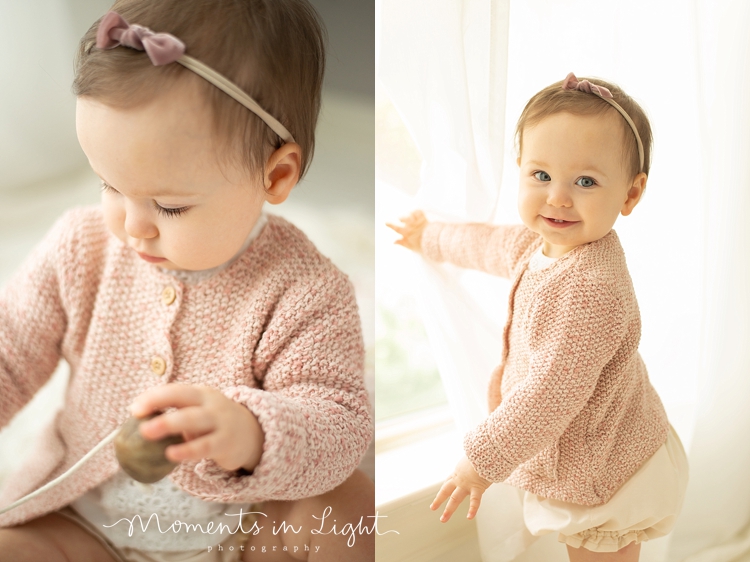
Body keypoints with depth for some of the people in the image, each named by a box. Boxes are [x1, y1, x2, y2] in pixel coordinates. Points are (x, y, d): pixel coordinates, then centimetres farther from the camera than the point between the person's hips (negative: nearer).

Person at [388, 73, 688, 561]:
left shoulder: (591, 286, -36)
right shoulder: (547, 242, -4)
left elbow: (553, 393, -34)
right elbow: (493, 245, 19)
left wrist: (484, 458, -24)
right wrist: (430, 237, 37)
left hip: (604, 482, -8)